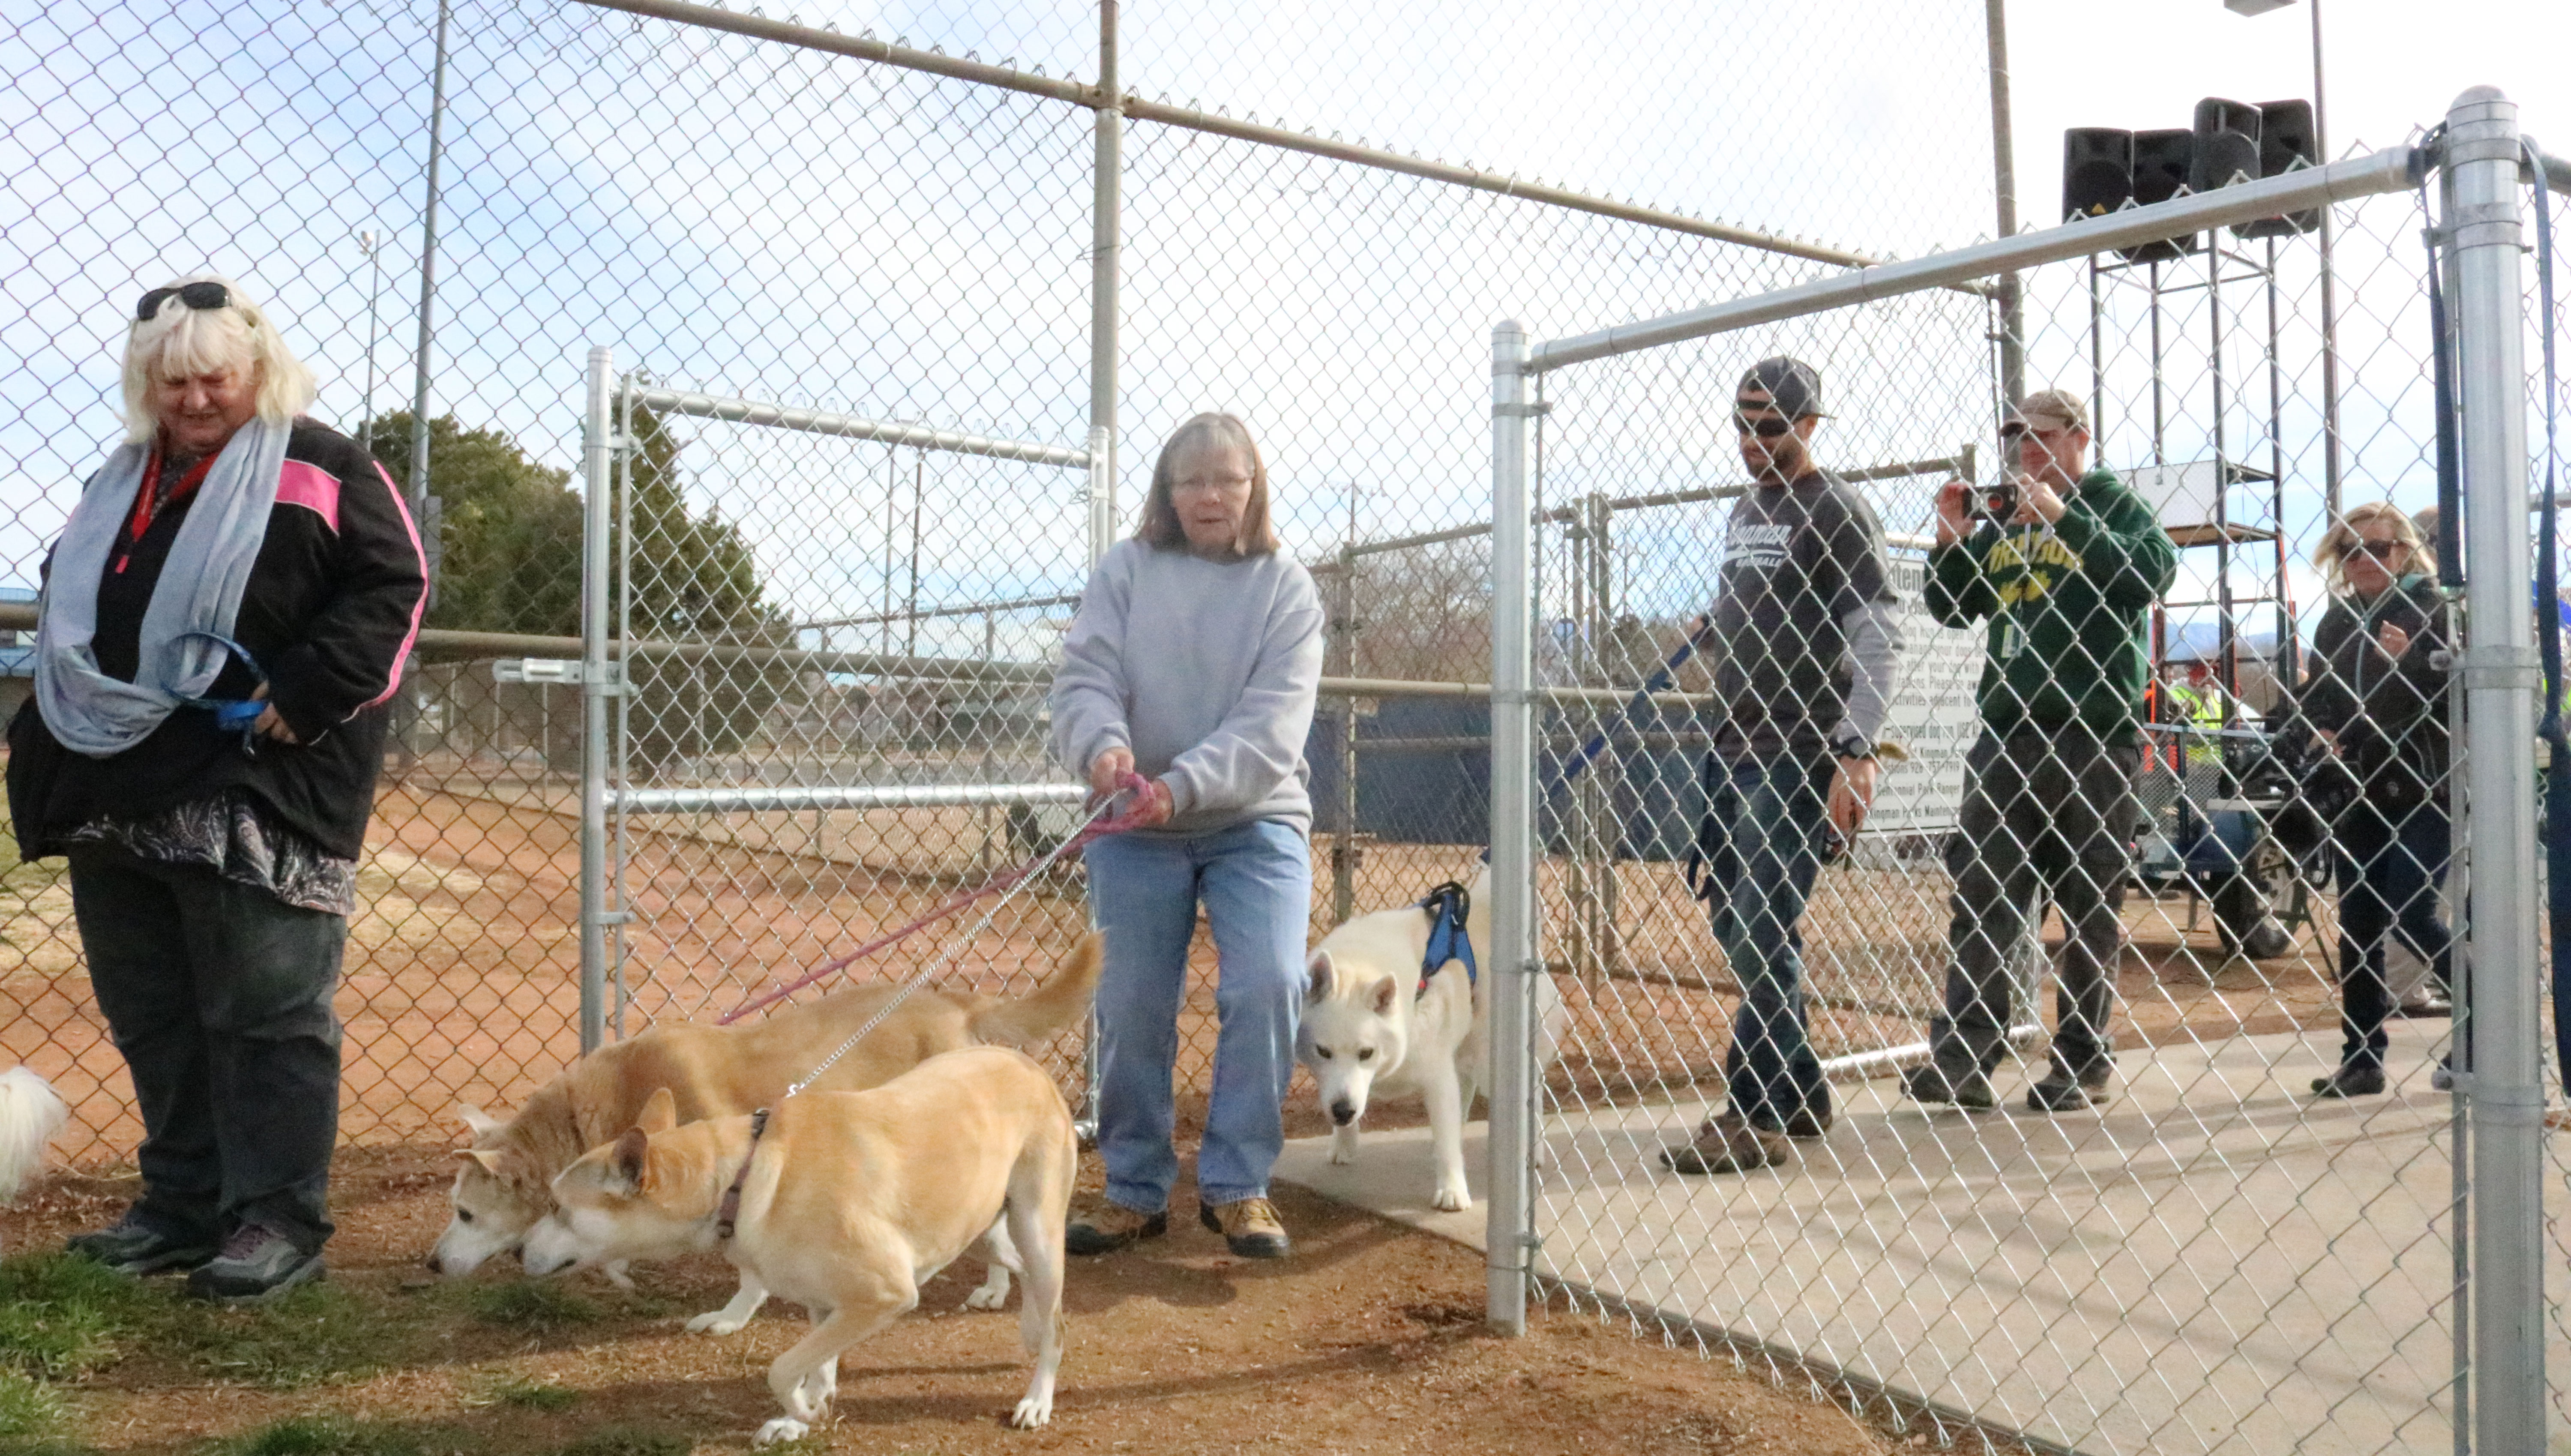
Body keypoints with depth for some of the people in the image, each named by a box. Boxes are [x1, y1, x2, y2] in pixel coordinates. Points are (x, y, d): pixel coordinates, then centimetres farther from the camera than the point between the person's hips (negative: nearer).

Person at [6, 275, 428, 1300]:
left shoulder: (315, 467, -1)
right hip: (120, 794, 8)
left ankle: (281, 1218, 5)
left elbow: (391, 583, -9)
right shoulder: (121, 482, 21)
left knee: (265, 1014, -4)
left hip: (257, 796, -8)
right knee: (151, 1015, 13)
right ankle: (183, 1204, 25)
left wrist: (311, 690, -18)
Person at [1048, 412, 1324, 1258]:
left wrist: (1186, 784, -27)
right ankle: (1135, 1193, 20)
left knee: (1267, 986, -15)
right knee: (1131, 1008, 3)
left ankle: (1237, 1185, 3)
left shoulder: (1286, 586, 0)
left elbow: (1274, 720, -12)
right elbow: (1084, 678, -6)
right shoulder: (1124, 571, 3)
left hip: (1255, 822, -1)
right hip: (1135, 829, 1)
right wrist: (1102, 744, -29)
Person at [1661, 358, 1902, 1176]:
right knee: (1737, 924, 10)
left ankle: (1754, 1119, -5)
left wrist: (1857, 755, -23)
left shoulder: (1836, 510, -7)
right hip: (1736, 748, 9)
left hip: (1801, 756, -9)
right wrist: (1709, 633, 8)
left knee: (1759, 932, -12)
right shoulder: (1746, 510, 18)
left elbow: (1878, 639, -15)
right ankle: (1801, 1097, 21)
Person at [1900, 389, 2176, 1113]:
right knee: (1979, 888, -4)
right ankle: (1962, 1058, -6)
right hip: (2008, 727, 5)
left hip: (2094, 728, -5)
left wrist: (2064, 518, -17)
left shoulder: (2110, 503, 3)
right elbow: (1949, 606, 22)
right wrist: (1950, 543, 5)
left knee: (2090, 901, 3)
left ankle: (2084, 1061, 12)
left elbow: (2156, 570, -16)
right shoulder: (2004, 517, 18)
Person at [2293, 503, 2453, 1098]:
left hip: (2420, 787, -5)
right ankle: (2361, 1060, 11)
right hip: (2355, 789, 5)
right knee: (2358, 921, 5)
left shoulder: (2431, 609, -4)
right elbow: (2313, 695, 20)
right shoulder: (2337, 620, 12)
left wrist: (2410, 660, -27)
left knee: (2411, 914, -10)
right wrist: (2319, 731, 1)